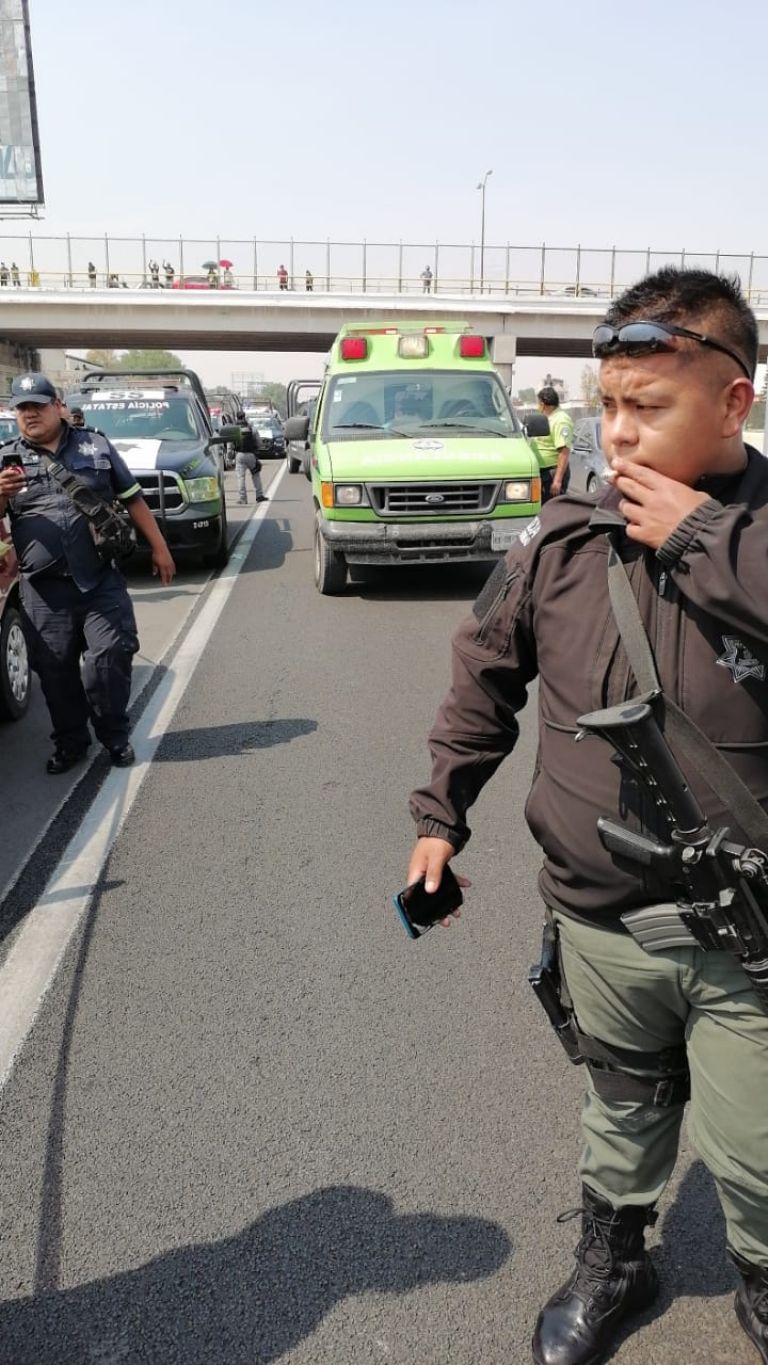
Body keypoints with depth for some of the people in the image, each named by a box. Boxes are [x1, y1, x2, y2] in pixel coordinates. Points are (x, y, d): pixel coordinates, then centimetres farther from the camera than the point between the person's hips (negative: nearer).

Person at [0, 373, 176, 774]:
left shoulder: (95, 446, 8)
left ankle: (114, 735, 15)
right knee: (55, 669, 6)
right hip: (44, 590, 1)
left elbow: (132, 499, 13)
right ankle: (69, 741, 23)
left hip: (102, 580, -1)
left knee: (110, 657, -4)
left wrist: (159, 548, 12)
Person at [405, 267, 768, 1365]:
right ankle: (611, 1261, 54)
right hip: (600, 920, 3)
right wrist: (441, 812, 8)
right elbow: (485, 671, 6)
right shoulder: (565, 542, -6)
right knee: (624, 1112, 26)